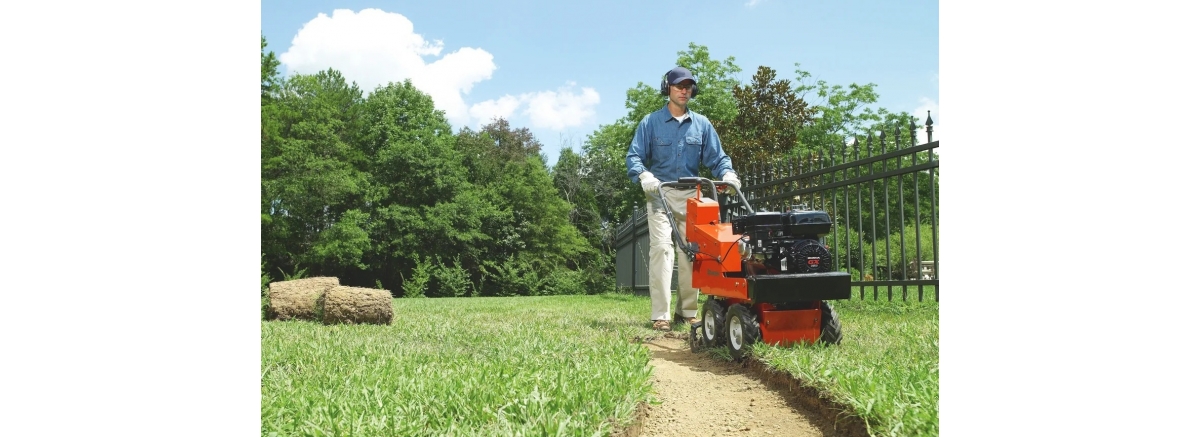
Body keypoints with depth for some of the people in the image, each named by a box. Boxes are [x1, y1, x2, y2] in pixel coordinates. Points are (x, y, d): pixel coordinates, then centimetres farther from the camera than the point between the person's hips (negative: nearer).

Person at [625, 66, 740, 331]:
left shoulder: (702, 124, 11)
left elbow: (716, 158, 8)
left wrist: (728, 173, -13)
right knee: (661, 248, -15)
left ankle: (687, 311, 14)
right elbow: (634, 156, -2)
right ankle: (660, 315, -16)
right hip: (660, 194, -3)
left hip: (691, 196, 3)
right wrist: (644, 175, -22)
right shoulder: (651, 122, 3)